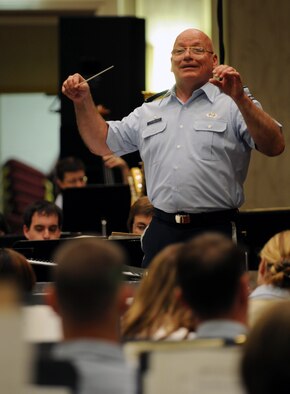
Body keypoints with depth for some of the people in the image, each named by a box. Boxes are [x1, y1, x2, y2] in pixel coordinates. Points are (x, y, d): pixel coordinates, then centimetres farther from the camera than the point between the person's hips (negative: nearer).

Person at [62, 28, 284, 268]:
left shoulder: (232, 105, 2)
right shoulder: (149, 113, 19)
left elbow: (274, 147, -11)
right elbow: (102, 144, 23)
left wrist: (240, 98, -23)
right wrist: (84, 101, 10)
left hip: (215, 231, -4)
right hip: (162, 233, 4)